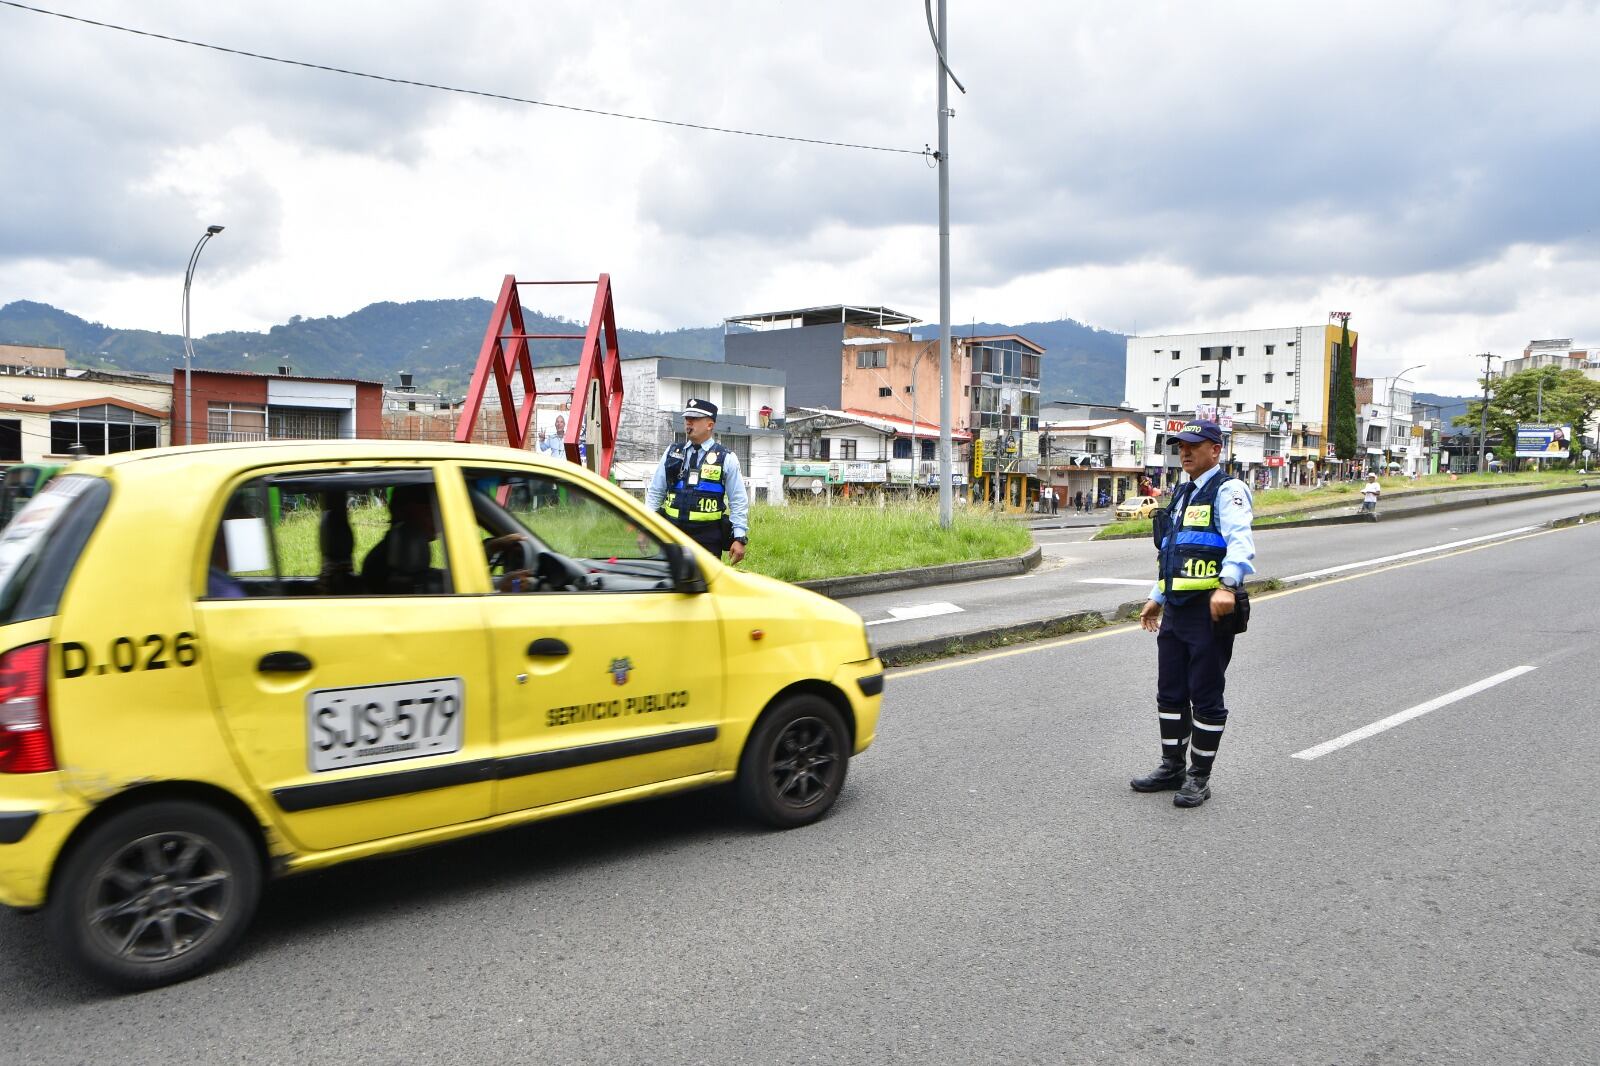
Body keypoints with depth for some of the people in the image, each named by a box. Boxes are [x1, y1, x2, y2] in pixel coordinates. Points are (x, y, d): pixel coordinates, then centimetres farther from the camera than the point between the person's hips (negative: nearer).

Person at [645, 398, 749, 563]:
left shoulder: (726, 459, 1)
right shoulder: (671, 453, 11)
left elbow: (738, 502, 1)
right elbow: (654, 492, 15)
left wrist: (740, 538, -7)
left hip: (708, 537, -3)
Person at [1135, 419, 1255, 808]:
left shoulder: (1228, 490, -8)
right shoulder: (1181, 495, 21)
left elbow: (1240, 541, -25)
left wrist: (1227, 586, -40)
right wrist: (1156, 598, 31)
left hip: (1210, 609, -9)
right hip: (1175, 610, 9)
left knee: (1205, 696, 1)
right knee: (1170, 693, 14)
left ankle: (1199, 776, 13)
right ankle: (1172, 766, 27)